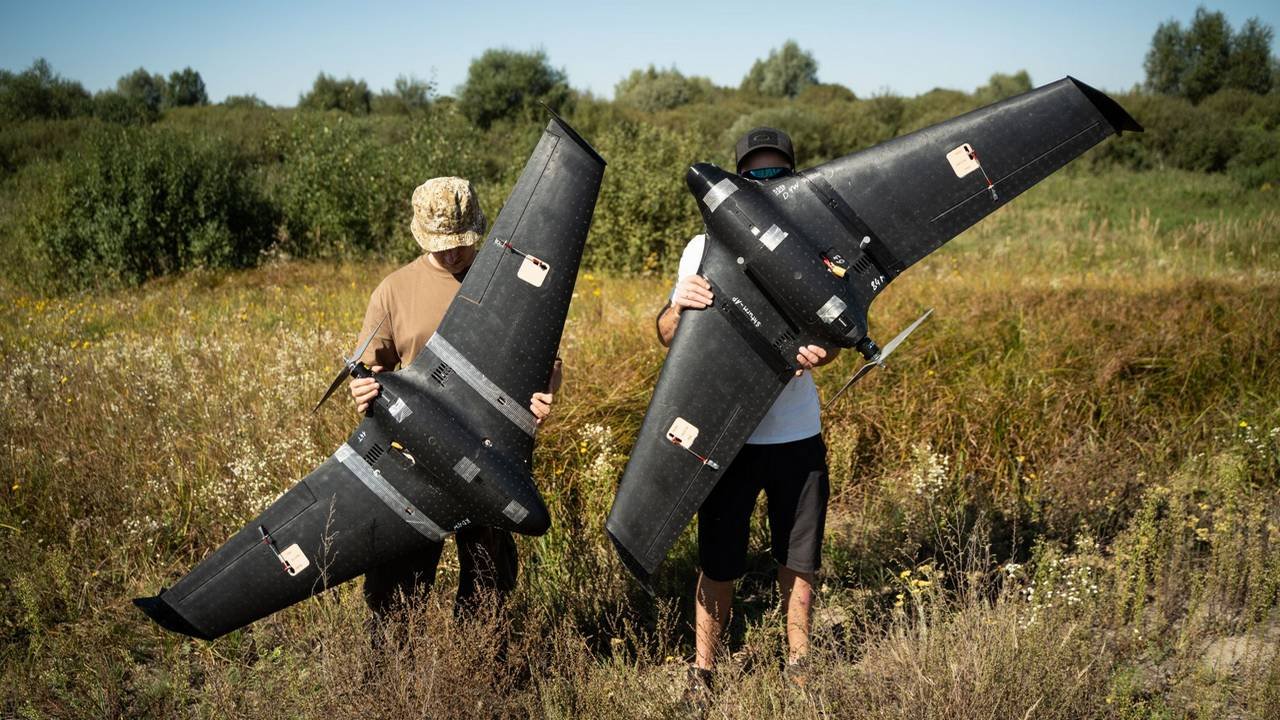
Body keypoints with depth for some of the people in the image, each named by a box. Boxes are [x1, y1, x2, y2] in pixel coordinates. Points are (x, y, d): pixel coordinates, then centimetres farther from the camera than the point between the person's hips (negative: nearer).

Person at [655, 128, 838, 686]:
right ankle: (702, 673, 21)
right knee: (719, 564, 4)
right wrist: (680, 306, -27)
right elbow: (667, 337, -3)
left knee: (799, 559, 13)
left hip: (797, 433, 2)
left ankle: (798, 667, 32)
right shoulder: (704, 249, -1)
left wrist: (817, 351, -18)